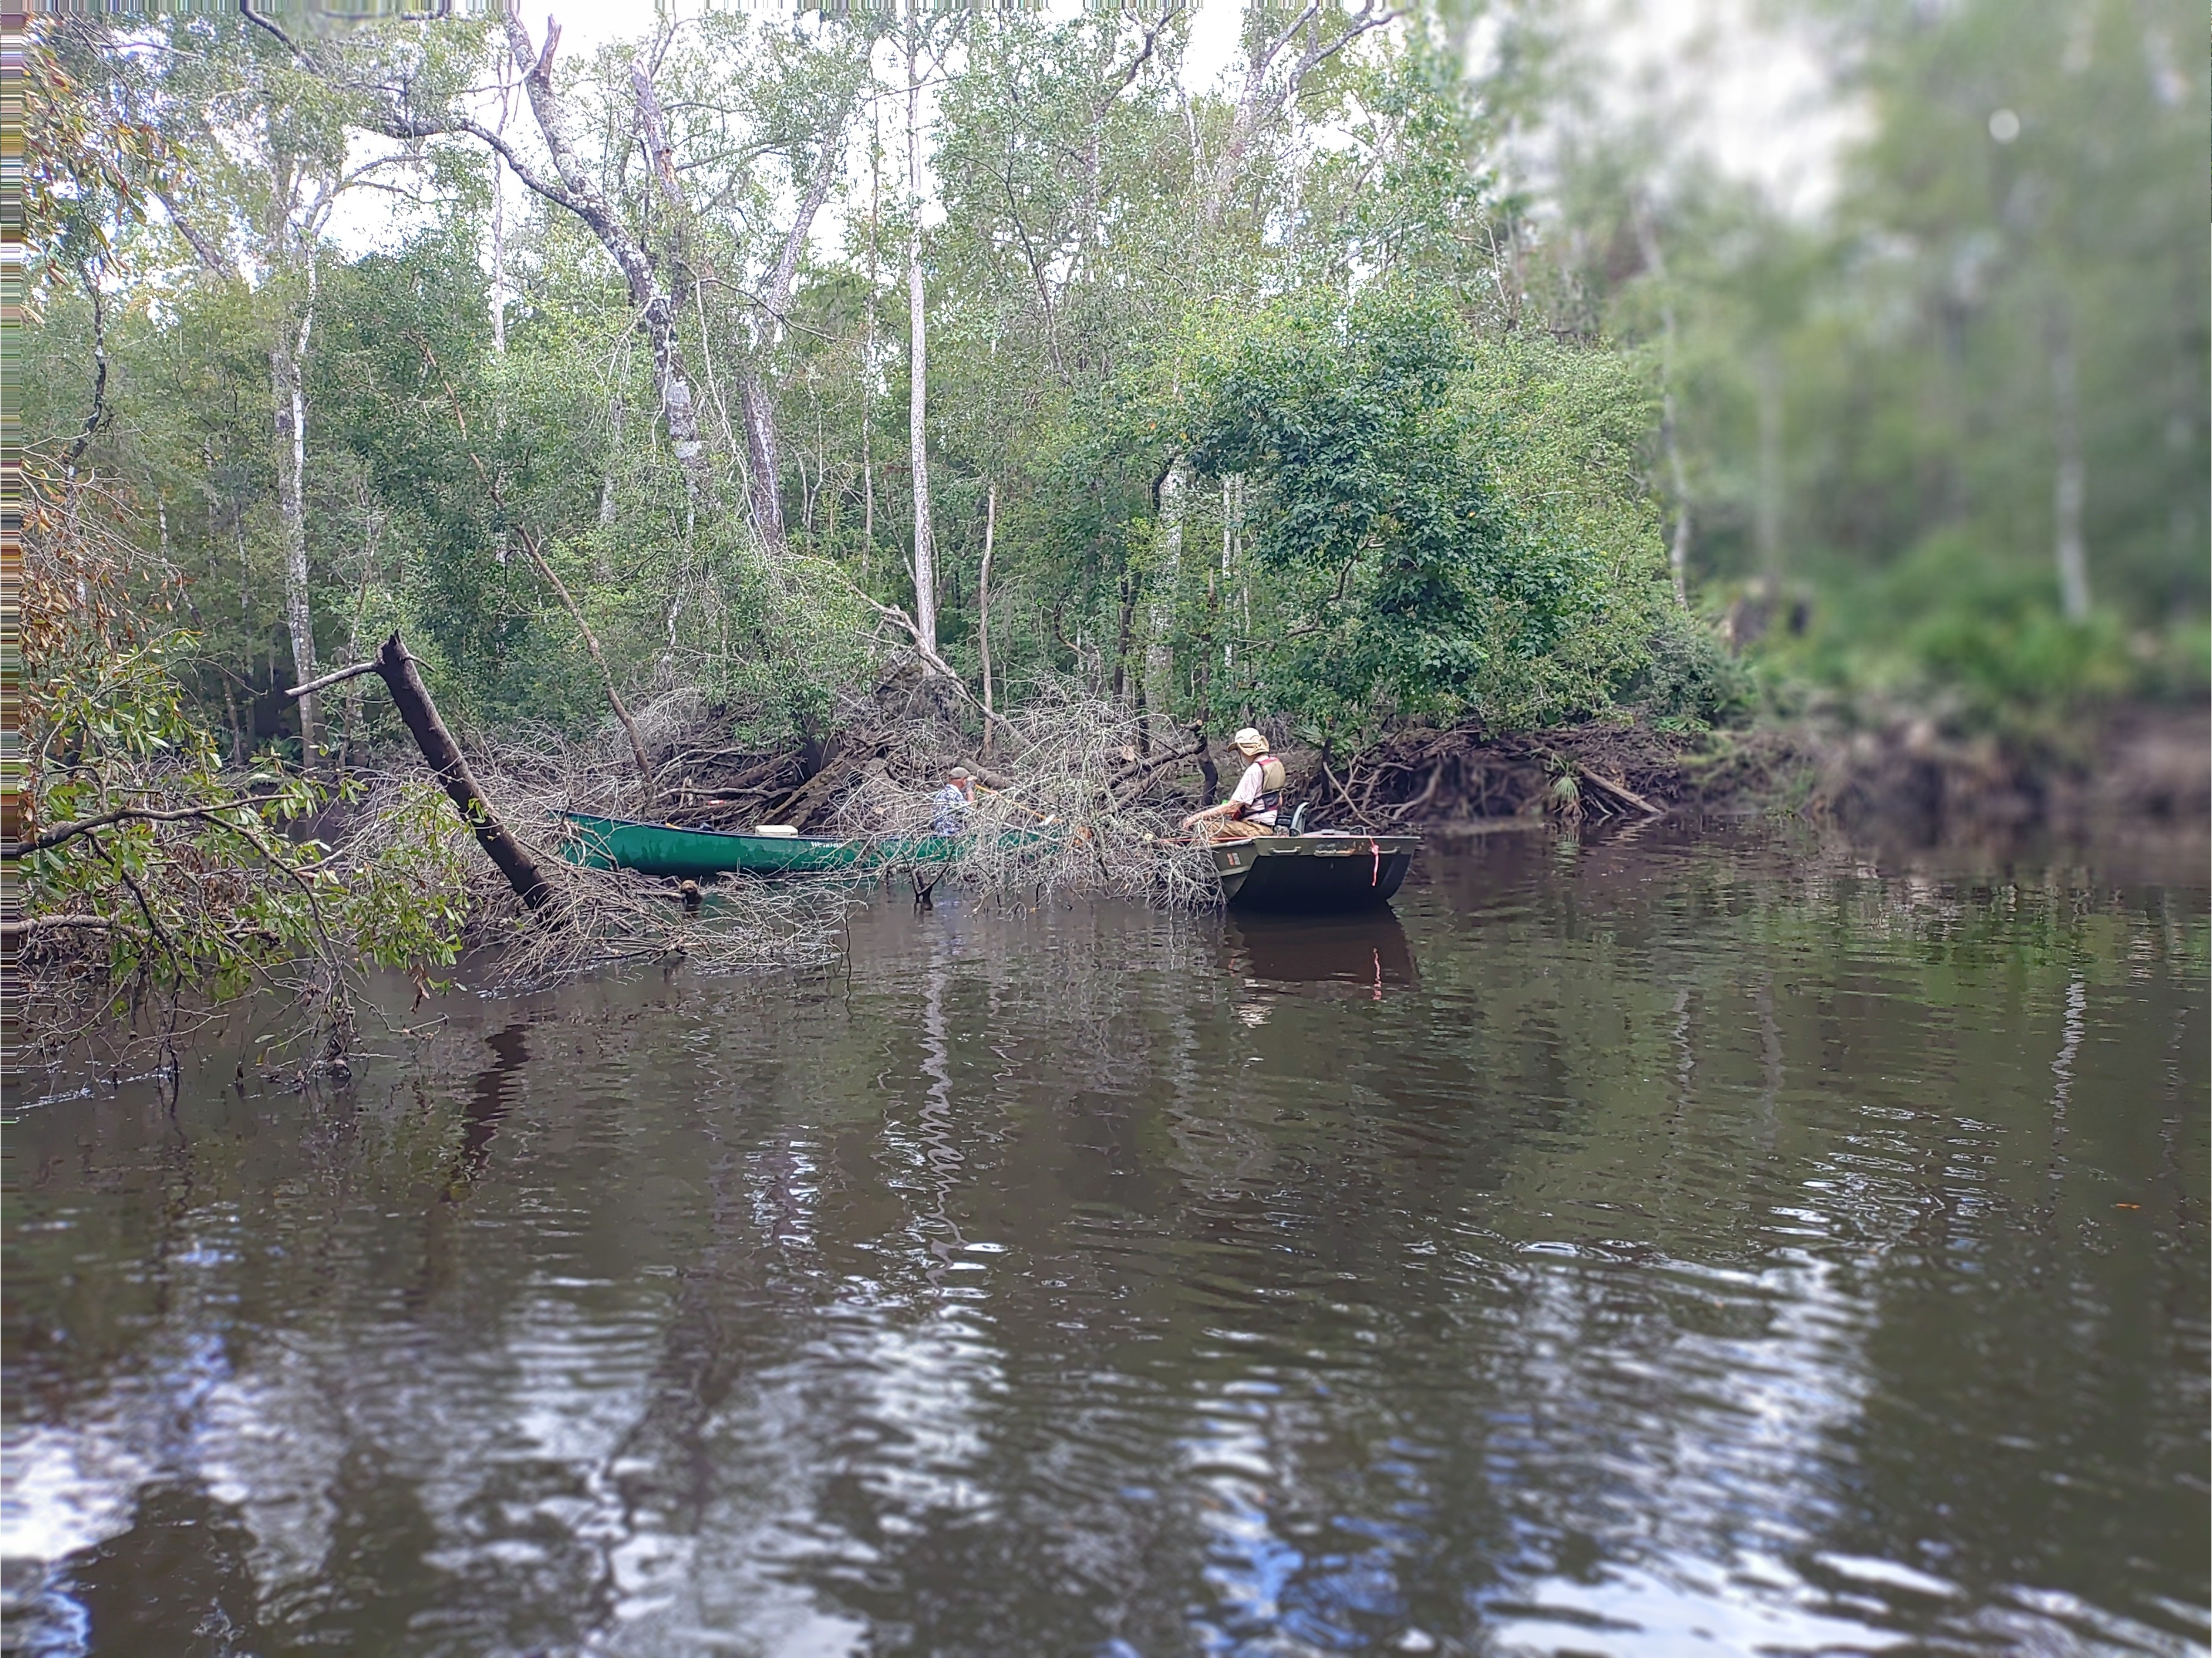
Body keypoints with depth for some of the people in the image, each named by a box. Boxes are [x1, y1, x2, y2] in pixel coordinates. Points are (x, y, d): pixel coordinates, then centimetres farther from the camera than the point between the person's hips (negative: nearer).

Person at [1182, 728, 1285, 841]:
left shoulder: (1254, 771, -19)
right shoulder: (1276, 764, 9)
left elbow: (1231, 807, -20)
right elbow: (1279, 802, 20)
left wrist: (1196, 817, -16)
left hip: (1255, 828, -10)